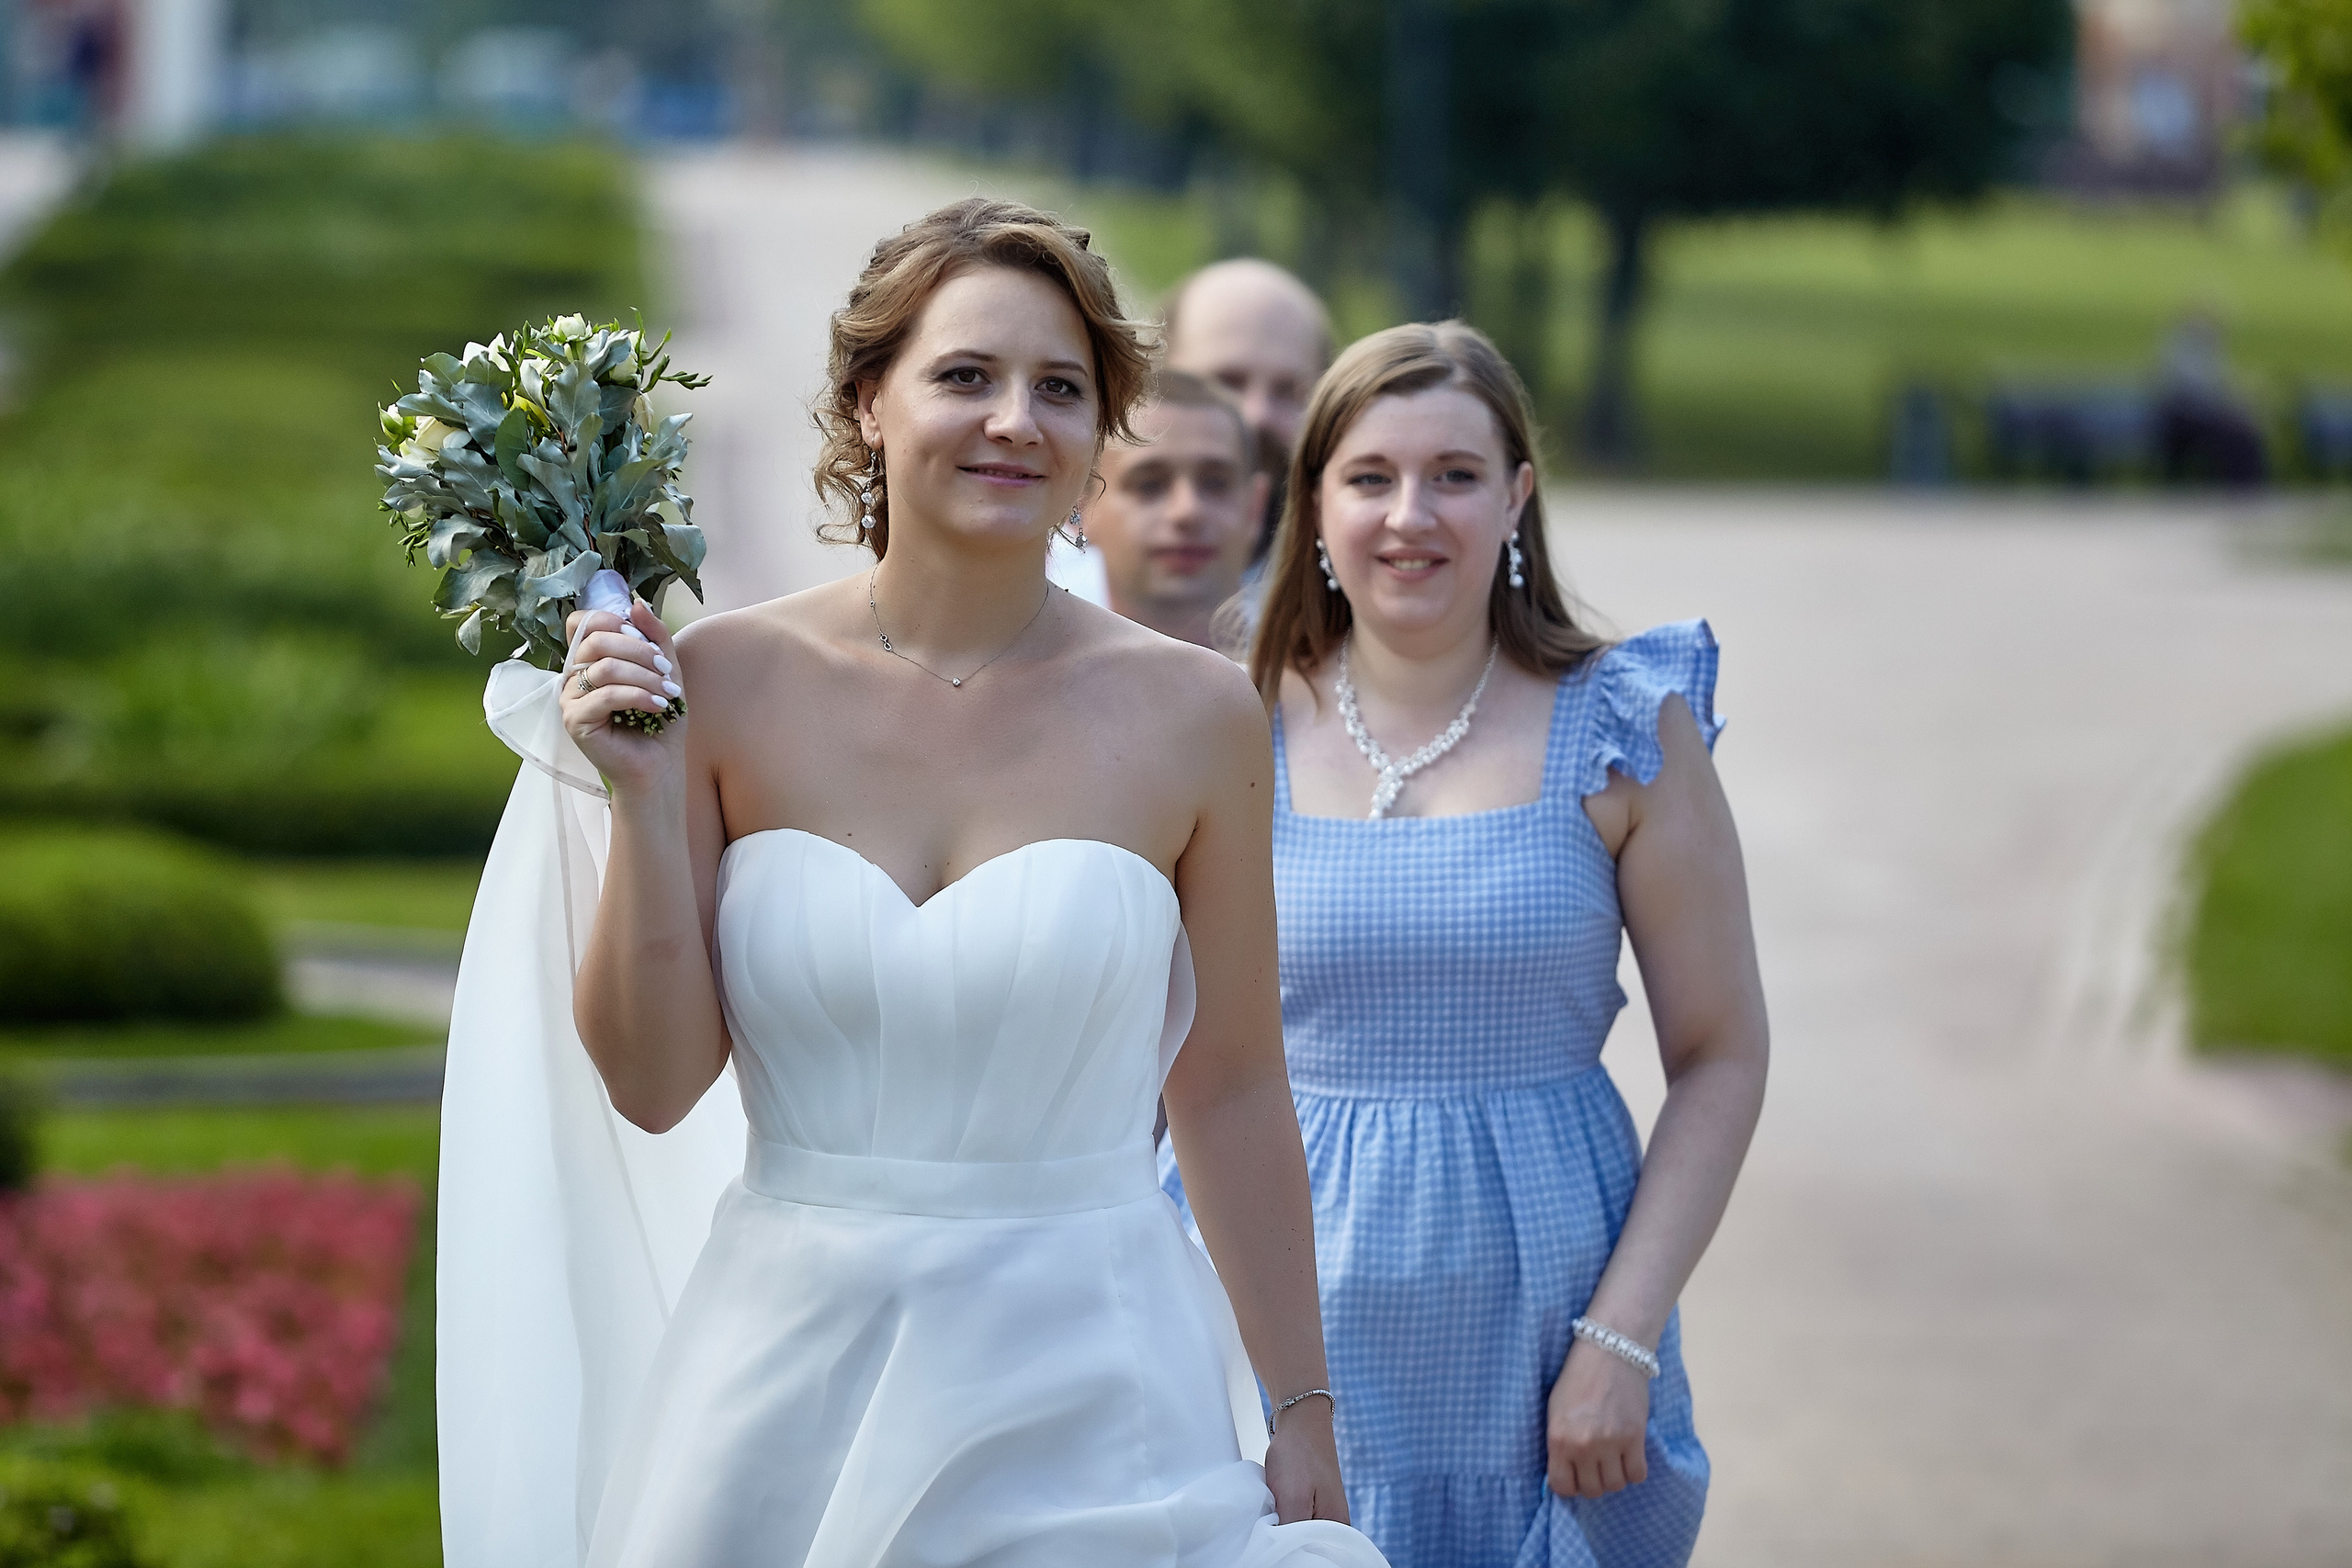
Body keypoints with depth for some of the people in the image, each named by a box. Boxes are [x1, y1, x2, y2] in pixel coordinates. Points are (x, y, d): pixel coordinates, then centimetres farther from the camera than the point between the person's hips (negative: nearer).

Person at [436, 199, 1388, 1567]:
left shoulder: (1191, 716, -4)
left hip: (1085, 1397, -1)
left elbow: (1233, 1094, 4)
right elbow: (652, 1082, -1)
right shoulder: (729, 683, -3)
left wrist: (1302, 1416, 6)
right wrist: (646, 799, -12)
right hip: (789, 1391, 1)